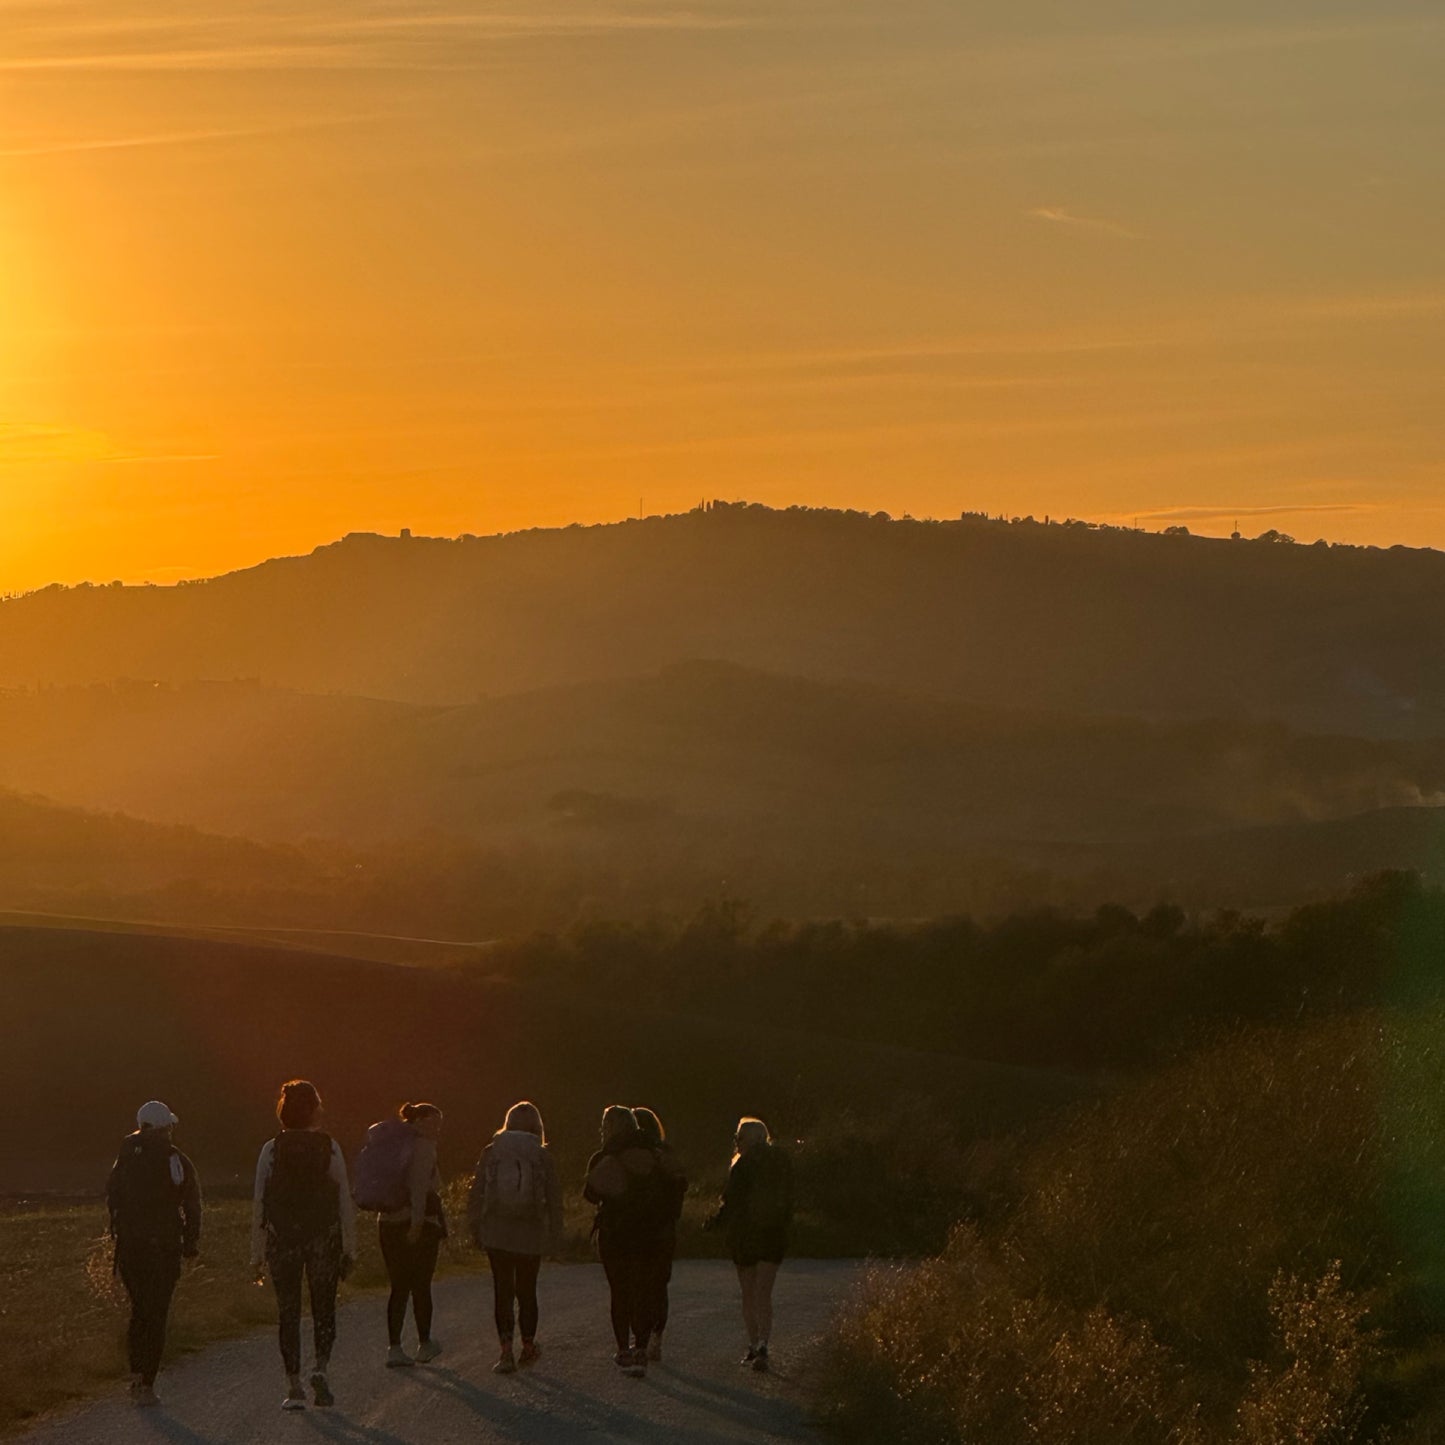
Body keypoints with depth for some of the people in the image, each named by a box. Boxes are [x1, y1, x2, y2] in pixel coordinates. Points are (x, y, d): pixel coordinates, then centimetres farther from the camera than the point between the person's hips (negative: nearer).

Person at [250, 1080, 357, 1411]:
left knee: (289, 1312, 7)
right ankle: (321, 1368, -9)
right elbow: (345, 1201, -2)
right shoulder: (330, 1147, -2)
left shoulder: (271, 1150, -2)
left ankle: (294, 1387, 3)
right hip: (324, 1237, 0)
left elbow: (259, 1204, -2)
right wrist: (349, 1248, 5)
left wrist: (256, 1255, 3)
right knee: (323, 1309, 13)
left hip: (281, 1237, 0)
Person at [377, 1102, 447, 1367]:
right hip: (419, 1225, -7)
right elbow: (419, 1184, -22)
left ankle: (394, 1347, 1)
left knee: (399, 1287, 8)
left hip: (389, 1223, 7)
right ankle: (424, 1345, 17)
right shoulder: (423, 1147, -9)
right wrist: (417, 1221, -28)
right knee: (421, 1286, 6)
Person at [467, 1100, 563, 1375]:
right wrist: (554, 1236, 6)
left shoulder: (491, 1153, -2)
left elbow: (476, 1195, 1)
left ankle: (506, 1351, -7)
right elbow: (554, 1200, -1)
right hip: (530, 1235, 0)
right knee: (526, 1291, 13)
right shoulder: (542, 1156, -4)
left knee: (502, 1291, 3)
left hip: (497, 1233, 0)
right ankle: (528, 1346, 25)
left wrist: (476, 1229, 9)